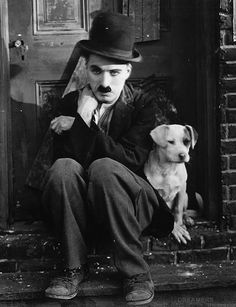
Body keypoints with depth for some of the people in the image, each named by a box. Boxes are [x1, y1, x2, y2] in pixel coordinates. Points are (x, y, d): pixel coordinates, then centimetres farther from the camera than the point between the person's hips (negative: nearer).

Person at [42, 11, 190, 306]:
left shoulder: (143, 106, -2)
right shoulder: (70, 103, 4)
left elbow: (131, 159, -16)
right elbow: (63, 158, -6)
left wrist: (80, 124, -17)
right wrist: (83, 115, -18)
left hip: (132, 206, -2)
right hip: (82, 209, 2)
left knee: (103, 167, -34)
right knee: (63, 167, -29)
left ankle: (135, 271, -22)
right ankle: (75, 267, -19)